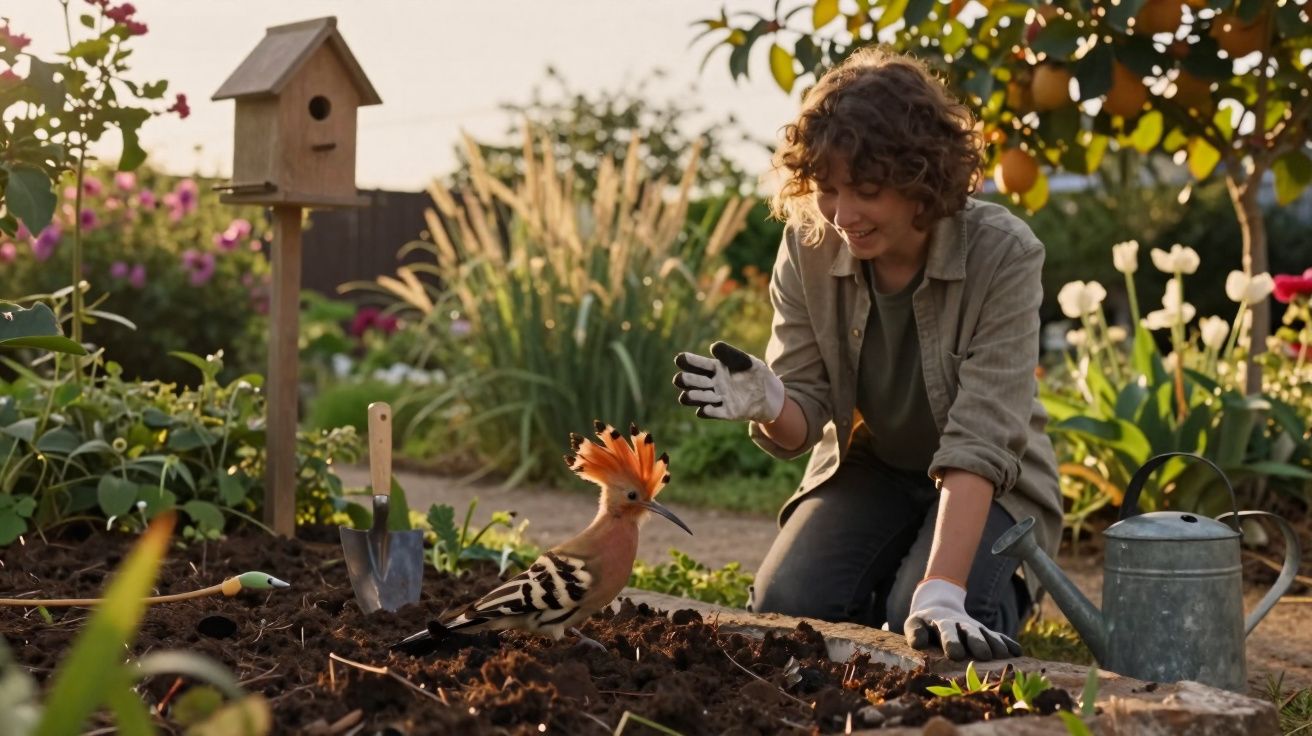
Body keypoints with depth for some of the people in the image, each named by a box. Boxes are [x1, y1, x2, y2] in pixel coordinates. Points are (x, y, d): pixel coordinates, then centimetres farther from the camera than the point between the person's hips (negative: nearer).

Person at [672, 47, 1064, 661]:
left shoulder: (1002, 256, -26)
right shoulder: (807, 248, -15)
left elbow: (979, 441, -32)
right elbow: (802, 421, -12)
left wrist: (942, 590, -43)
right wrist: (768, 404, -38)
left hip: (988, 490, -3)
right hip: (866, 469, 3)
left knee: (924, 630, -27)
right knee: (783, 608, -19)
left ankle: (992, 602, 7)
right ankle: (885, 581, 12)